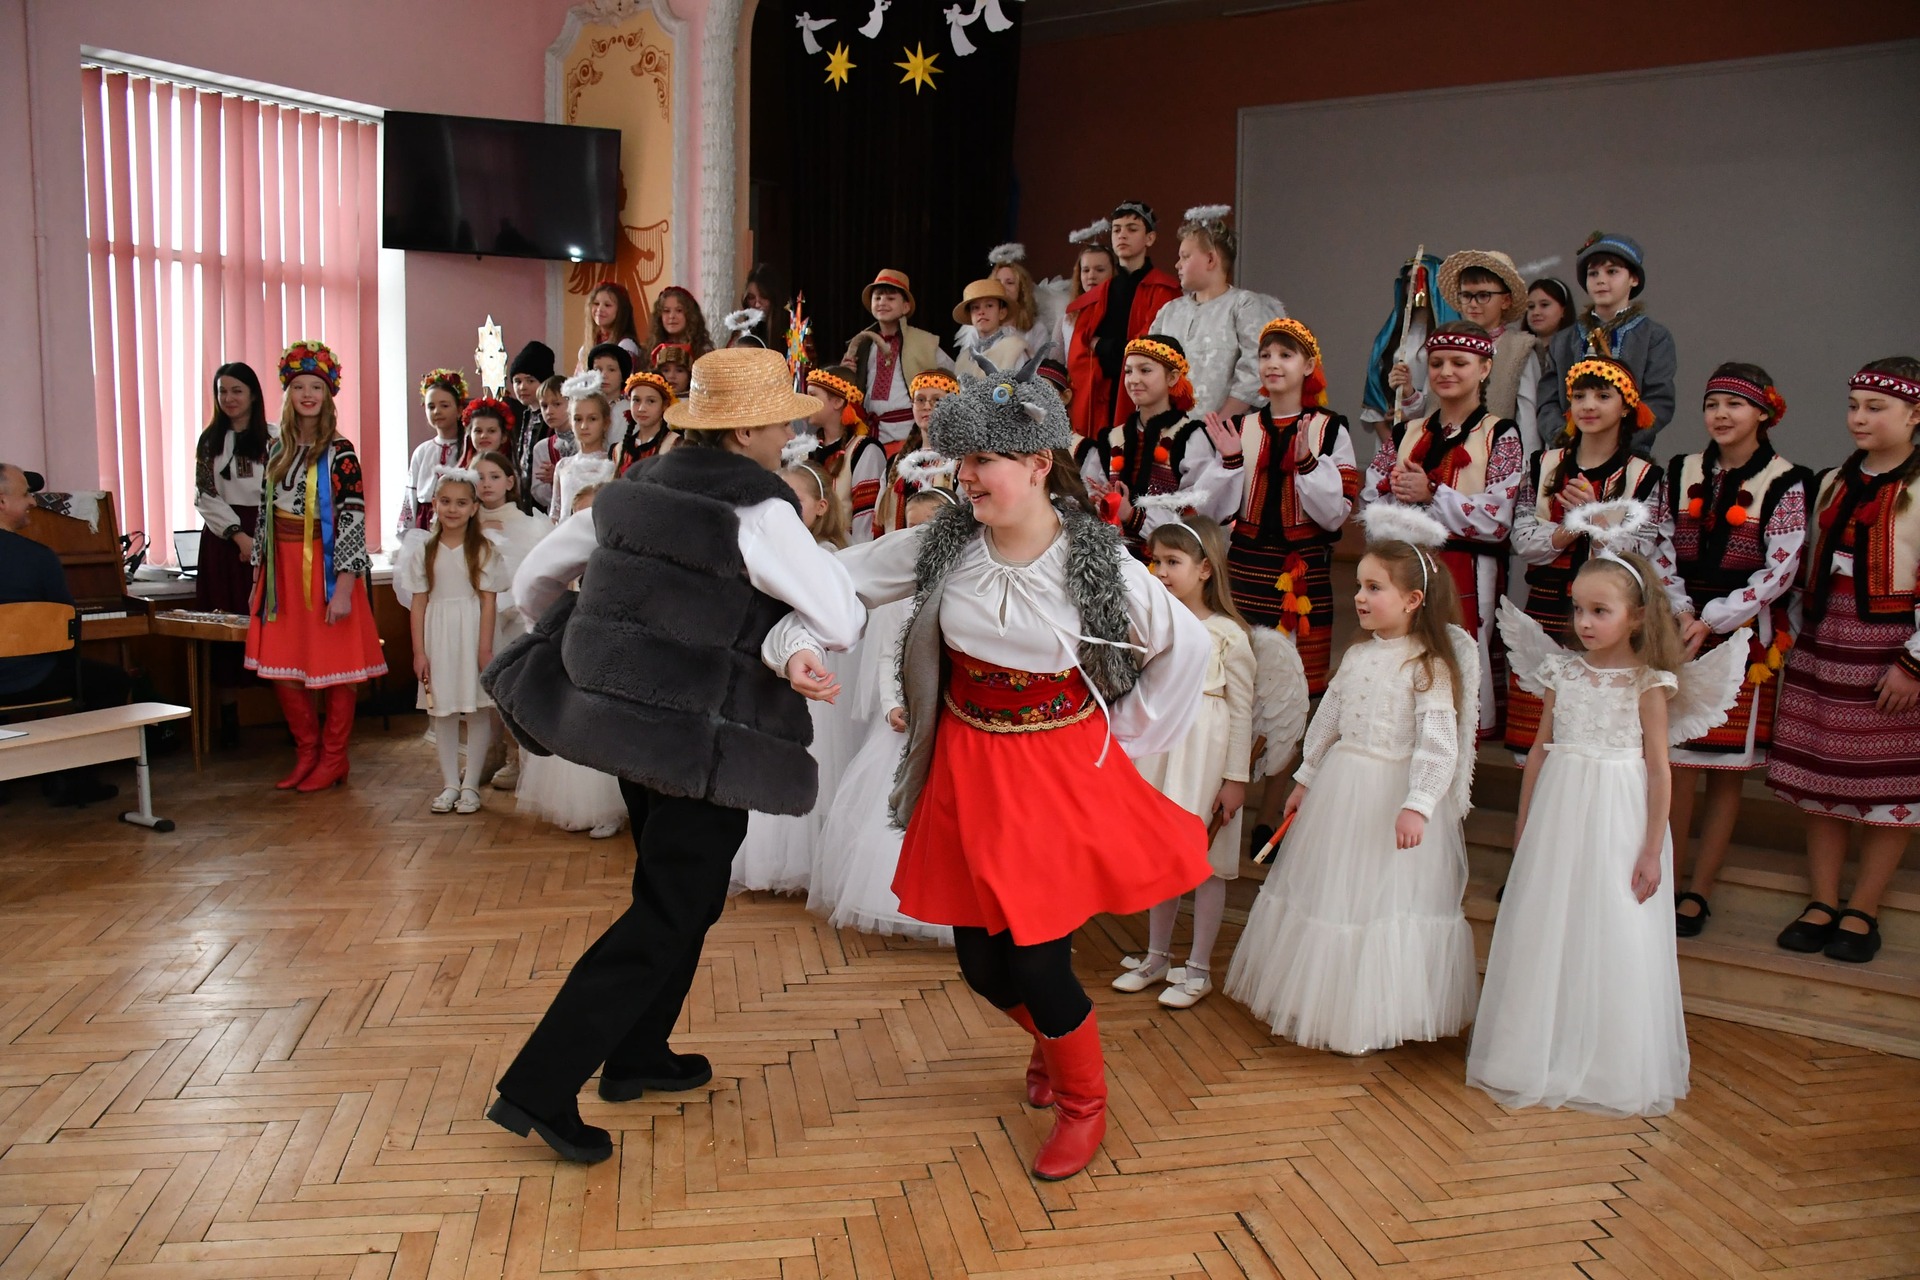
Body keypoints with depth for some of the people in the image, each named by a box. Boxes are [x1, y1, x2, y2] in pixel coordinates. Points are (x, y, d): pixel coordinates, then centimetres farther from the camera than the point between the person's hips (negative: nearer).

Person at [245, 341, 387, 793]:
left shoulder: (339, 451, -8)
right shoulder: (278, 450, 10)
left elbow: (353, 519, -13)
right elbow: (265, 515, 13)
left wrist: (344, 585, -18)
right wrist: (258, 578, 13)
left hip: (326, 568, -6)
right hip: (283, 570, 6)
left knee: (336, 668, 2)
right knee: (281, 669, 7)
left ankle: (333, 759, 16)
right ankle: (307, 751, 24)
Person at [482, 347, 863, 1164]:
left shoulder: (633, 490, 10)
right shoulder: (758, 510, -13)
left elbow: (533, 581, 18)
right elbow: (843, 623, -17)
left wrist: (581, 644, 34)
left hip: (617, 716, 8)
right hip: (697, 735, -8)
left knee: (679, 887, 24)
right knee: (670, 913, 4)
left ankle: (636, 1054, 36)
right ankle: (539, 1088, 4)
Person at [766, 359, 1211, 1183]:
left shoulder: (1099, 564, -14)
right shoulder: (943, 544, -8)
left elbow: (1187, 646, -2)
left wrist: (1125, 735, -1)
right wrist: (797, 643, -19)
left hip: (1063, 775, -3)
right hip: (966, 773, 4)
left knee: (1038, 964, -4)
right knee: (982, 964, 11)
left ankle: (1084, 1102, 29)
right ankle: (1055, 1040, 48)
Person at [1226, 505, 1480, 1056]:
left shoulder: (1428, 664, -15)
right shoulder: (1357, 655, 6)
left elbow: (1438, 741, -22)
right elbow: (1327, 720, 14)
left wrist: (1417, 804, -30)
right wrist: (1306, 778, 18)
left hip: (1393, 794, -7)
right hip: (1340, 788, 7)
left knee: (1386, 902, 3)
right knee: (1329, 894, 16)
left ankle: (1373, 1016, 19)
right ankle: (1320, 997, 33)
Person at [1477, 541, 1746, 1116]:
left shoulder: (1648, 684, -6)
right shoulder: (1562, 672, 4)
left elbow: (1659, 771, -6)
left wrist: (1653, 849, -8)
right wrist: (1524, 820, 13)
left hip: (1618, 820, -4)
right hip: (1558, 813, 4)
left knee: (1612, 939, 4)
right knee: (1547, 934, 10)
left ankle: (1609, 1068, 20)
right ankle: (1542, 1054, 25)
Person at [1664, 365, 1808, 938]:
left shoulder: (1784, 483, -4)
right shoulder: (1682, 472, 8)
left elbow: (1780, 571, -9)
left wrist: (1712, 620, -14)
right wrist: (1679, 613, -8)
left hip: (1746, 638, -3)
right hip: (1679, 632, 3)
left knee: (1727, 767, 3)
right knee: (1675, 761, -1)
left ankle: (1697, 893, 12)